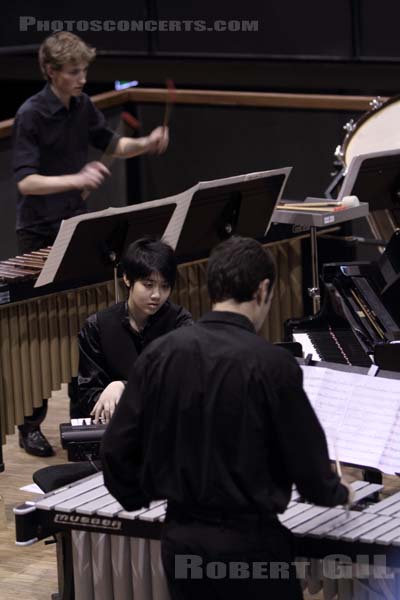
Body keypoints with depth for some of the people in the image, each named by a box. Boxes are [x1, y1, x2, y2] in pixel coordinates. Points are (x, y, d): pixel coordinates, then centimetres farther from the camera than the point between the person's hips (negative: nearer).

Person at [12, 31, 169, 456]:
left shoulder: (82, 106, 3)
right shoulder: (30, 115, -17)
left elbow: (109, 144, 18)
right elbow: (25, 181, -25)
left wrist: (146, 144, -2)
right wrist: (76, 179, -39)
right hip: (40, 236, -6)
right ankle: (30, 425, 6)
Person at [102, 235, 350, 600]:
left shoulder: (160, 354, -2)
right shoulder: (271, 365, -15)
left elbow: (117, 447, 0)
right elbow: (306, 460, -8)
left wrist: (136, 497, 19)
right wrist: (337, 493, 13)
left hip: (180, 538, 5)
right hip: (248, 542, -5)